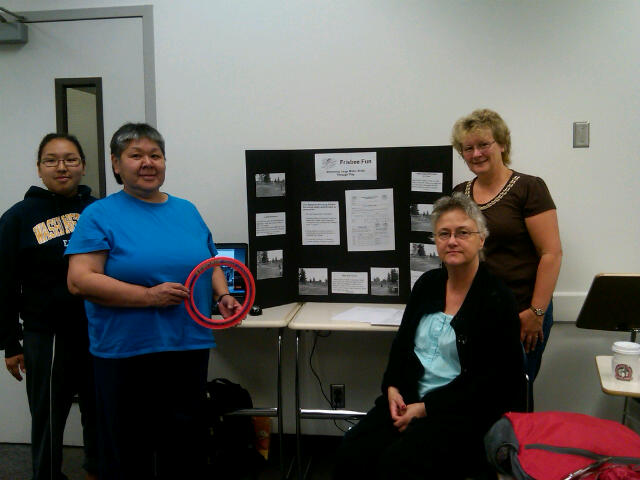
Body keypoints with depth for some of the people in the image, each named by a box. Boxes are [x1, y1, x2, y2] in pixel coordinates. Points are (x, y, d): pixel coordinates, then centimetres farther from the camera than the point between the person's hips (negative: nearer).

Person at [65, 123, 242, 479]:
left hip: (191, 347, 5)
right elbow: (80, 280, -14)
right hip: (126, 354, -4)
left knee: (187, 451, 15)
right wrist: (148, 296, -21)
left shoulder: (187, 211, 11)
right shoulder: (101, 215, -4)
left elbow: (211, 265, 19)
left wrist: (223, 296, -2)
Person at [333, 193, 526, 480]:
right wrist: (392, 387, 0)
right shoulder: (428, 284, 12)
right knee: (353, 450, -17)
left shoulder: (496, 300, -8)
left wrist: (426, 409, -15)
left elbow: (492, 381, -12)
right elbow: (402, 343, 19)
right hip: (410, 399, 6)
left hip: (467, 411, -5)